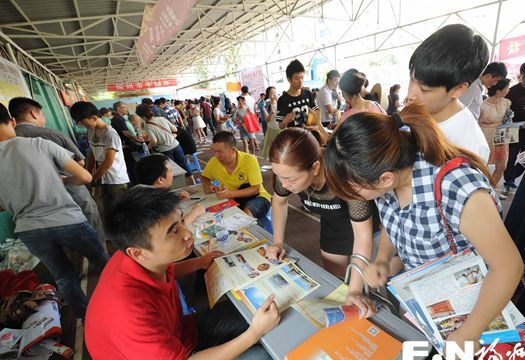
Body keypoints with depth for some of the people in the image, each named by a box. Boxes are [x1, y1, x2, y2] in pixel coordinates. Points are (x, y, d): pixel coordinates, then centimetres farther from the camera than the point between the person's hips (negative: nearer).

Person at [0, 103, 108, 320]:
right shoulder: (40, 144, -9)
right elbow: (85, 177, -8)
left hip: (28, 231, 3)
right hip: (68, 221, -3)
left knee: (63, 276, 22)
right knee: (102, 264, 19)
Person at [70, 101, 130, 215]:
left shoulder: (110, 134, -18)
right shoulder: (90, 131, 6)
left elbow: (109, 161, -18)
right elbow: (92, 154, 13)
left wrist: (94, 178, -7)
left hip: (117, 180, -7)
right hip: (102, 180, 7)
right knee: (107, 211, 13)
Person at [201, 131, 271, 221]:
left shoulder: (249, 160, -20)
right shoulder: (213, 162, -8)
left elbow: (256, 189, -21)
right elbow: (204, 176, 14)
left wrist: (230, 194, -30)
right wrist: (208, 185, -9)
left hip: (257, 197, -3)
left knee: (246, 213, -34)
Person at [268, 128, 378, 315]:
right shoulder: (288, 171, -27)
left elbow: (363, 235, -36)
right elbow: (279, 201, -6)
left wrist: (355, 290, -38)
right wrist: (278, 242, -7)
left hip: (368, 220, -4)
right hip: (334, 221, 4)